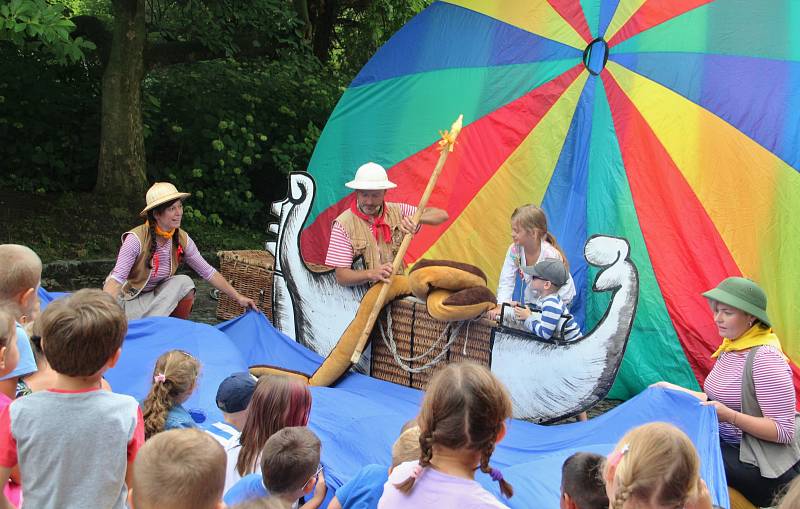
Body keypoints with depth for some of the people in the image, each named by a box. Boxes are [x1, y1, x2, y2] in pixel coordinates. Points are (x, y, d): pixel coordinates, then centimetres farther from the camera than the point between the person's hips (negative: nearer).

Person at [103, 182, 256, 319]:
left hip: (155, 297, 6)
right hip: (127, 298, -6)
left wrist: (238, 297, -6)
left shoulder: (182, 240, -9)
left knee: (185, 283, -22)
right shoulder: (136, 239, -25)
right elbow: (116, 278, -32)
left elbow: (208, 272, -2)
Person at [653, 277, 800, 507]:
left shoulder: (765, 359, -21)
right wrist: (676, 391, 10)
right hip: (728, 447, 8)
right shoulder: (730, 348, 6)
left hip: (760, 468, -8)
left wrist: (730, 416, -30)